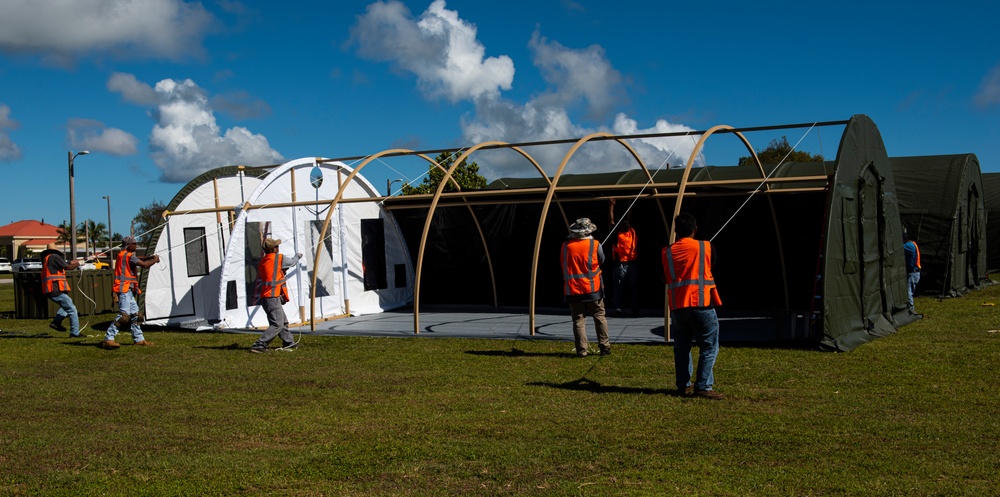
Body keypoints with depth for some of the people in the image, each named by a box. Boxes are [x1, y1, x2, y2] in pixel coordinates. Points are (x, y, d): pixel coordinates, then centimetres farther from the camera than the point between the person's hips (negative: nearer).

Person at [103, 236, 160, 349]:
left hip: (127, 290, 11)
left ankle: (139, 339, 18)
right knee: (124, 315, -17)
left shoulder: (123, 254, 17)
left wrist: (150, 257, 14)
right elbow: (145, 265, -16)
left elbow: (137, 258, 29)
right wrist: (155, 260, 2)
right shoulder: (128, 255, -11)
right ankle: (108, 338, -19)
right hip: (124, 288, -11)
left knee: (134, 314, 13)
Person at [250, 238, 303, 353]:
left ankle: (289, 344, 30)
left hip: (265, 297, 8)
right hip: (272, 297, -8)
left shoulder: (262, 262, 12)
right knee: (277, 324, -11)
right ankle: (259, 346, -18)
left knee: (283, 322, 20)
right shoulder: (279, 258, -6)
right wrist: (298, 256, 33)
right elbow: (292, 262, 11)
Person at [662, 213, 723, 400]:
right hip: (702, 304, -3)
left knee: (681, 347, 13)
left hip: (677, 306, 3)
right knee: (709, 347, 1)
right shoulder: (706, 247, -1)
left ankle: (683, 386, 15)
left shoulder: (667, 252, 5)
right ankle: (703, 387, -5)